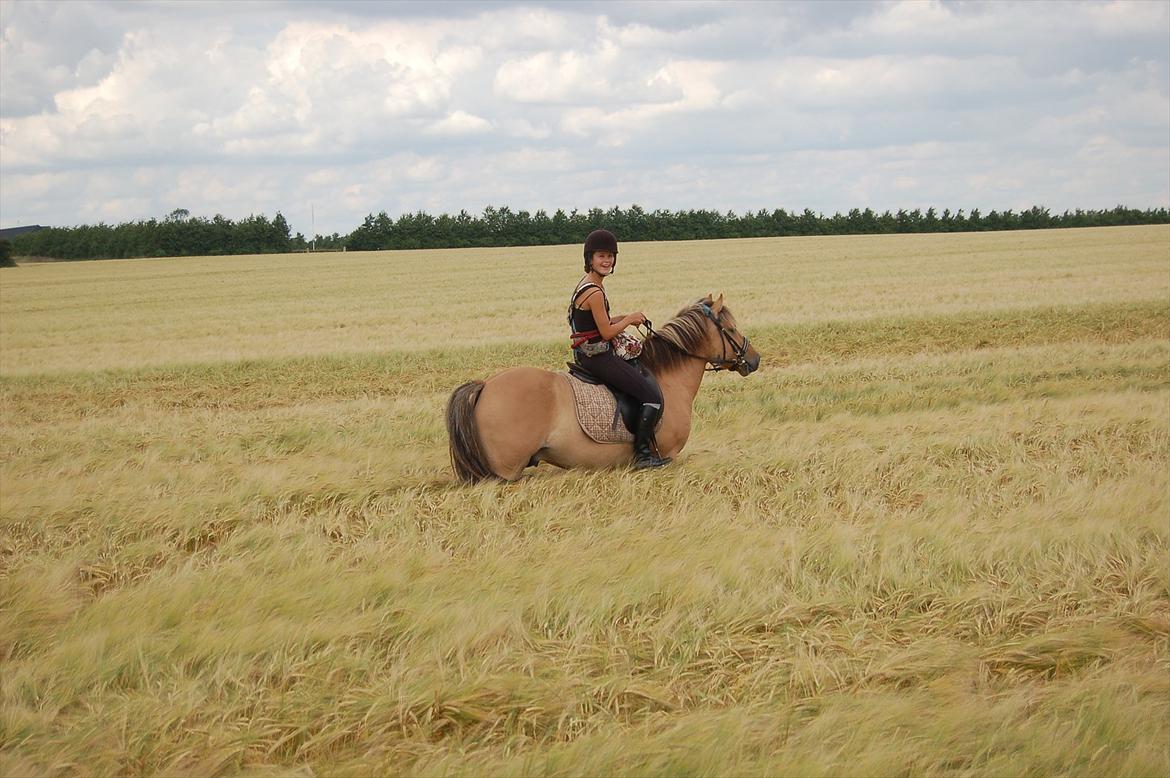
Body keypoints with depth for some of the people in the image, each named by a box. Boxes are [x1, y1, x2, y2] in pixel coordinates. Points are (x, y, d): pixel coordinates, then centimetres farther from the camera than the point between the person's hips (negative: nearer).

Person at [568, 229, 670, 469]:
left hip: (588, 356, 11)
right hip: (598, 357, -11)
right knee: (654, 396, -11)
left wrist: (625, 318, 7)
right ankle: (642, 454, -9)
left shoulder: (586, 284, 11)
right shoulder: (594, 292, -21)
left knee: (643, 373, 31)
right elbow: (606, 332, -19)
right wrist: (630, 320, -4)